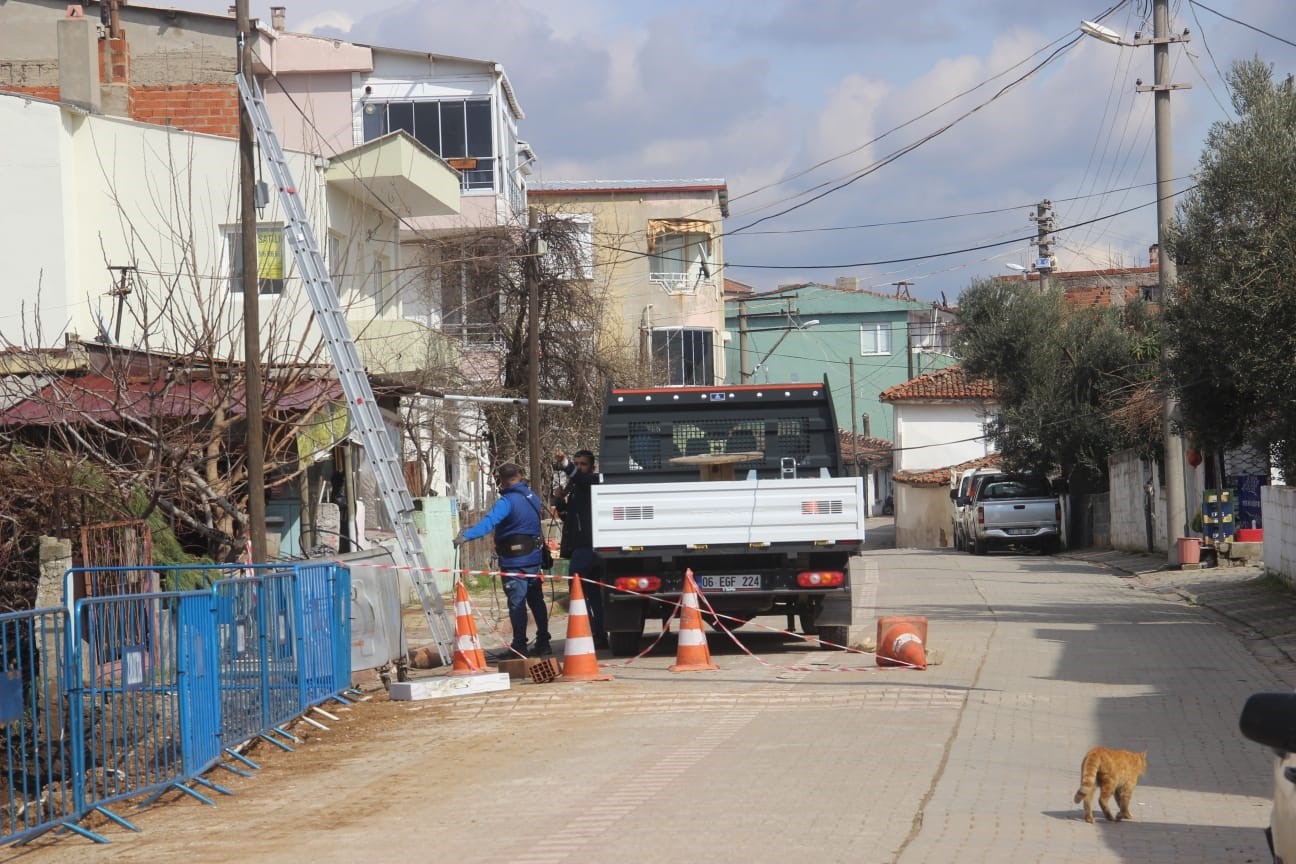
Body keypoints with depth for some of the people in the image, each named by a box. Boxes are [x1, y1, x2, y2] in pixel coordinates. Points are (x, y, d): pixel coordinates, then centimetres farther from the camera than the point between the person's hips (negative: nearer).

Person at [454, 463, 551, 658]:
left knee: (516, 602, -5)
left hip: (514, 560, -8)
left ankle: (519, 647, -4)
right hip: (534, 557, 8)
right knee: (536, 600, 15)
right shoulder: (532, 497, 8)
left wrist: (466, 535, -40)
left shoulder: (508, 501, -17)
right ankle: (542, 642, 22)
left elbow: (490, 521, -31)